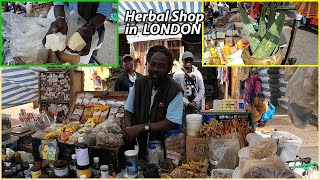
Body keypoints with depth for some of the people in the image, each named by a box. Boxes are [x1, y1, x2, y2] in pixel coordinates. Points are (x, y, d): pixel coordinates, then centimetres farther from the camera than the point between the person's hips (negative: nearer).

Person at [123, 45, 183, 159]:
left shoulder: (175, 91, -12)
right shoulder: (139, 83, 2)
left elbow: (172, 123, -18)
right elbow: (128, 111, 7)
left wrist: (142, 127, -21)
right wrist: (129, 130, -11)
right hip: (139, 145, 3)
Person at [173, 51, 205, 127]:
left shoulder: (198, 73, 8)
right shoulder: (177, 74, -4)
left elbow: (202, 89, 5)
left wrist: (195, 102, -9)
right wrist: (188, 103, -13)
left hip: (196, 107, 4)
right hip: (183, 107, -3)